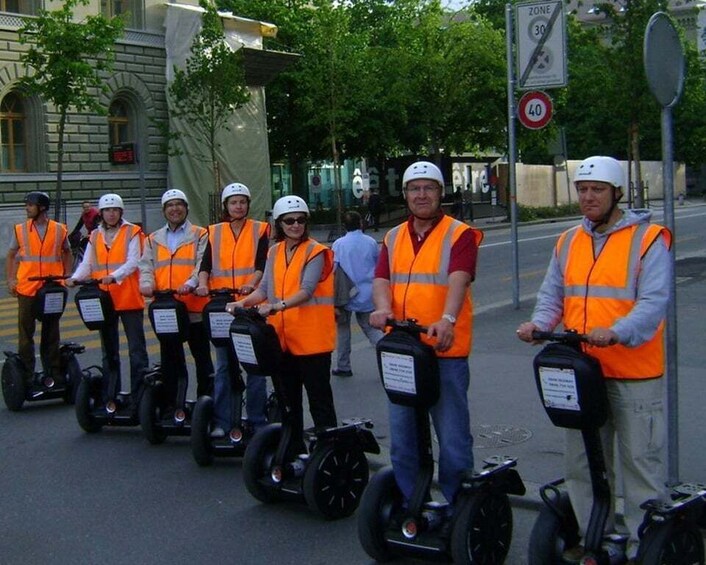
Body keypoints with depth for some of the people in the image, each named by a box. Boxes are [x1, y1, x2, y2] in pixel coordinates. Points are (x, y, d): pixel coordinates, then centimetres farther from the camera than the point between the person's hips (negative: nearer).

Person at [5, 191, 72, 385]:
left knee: (51, 333, 10)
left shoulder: (59, 230, 2)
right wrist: (10, 279, -1)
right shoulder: (20, 230, 2)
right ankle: (26, 375, 10)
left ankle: (54, 373, 19)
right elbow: (11, 255, 9)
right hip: (27, 288, 0)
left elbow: (66, 253, 14)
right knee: (26, 333, 3)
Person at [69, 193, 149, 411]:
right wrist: (75, 278, -15)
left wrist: (114, 276, -30)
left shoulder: (132, 232, -1)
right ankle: (109, 399, 20)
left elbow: (132, 262, -13)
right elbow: (87, 264, 6)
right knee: (109, 351, 13)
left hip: (129, 299, -5)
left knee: (137, 350, -4)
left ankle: (139, 399, -2)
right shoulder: (95, 236, 12)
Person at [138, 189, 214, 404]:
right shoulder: (153, 239, 16)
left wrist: (190, 284, -25)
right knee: (170, 358, 12)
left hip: (194, 307, -4)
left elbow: (203, 264, -9)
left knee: (202, 356, 3)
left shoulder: (200, 235, 3)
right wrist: (147, 284, -13)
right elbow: (146, 265, 8)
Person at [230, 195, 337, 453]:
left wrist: (279, 305, -35)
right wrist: (243, 302, -10)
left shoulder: (315, 252, -8)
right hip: (282, 337, 6)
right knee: (288, 397, 15)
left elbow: (307, 290, -20)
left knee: (319, 399, -2)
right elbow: (265, 288, 8)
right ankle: (293, 450, 26)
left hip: (311, 337, -6)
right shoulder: (274, 252, 11)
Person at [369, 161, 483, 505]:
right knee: (402, 435, 14)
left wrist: (447, 319, -37)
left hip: (446, 350, -5)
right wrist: (383, 308, -21)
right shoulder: (393, 238, 13)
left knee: (453, 436, 0)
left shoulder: (460, 235, -4)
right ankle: (407, 502, 27)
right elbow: (381, 280, 1)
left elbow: (458, 280, -20)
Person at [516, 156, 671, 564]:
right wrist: (539, 324, -9)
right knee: (583, 463, 15)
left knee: (641, 463, 4)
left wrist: (616, 333, -31)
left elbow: (654, 301, -16)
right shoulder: (568, 242, 12)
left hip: (635, 375, -6)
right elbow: (552, 295, 12)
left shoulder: (648, 239, -7)